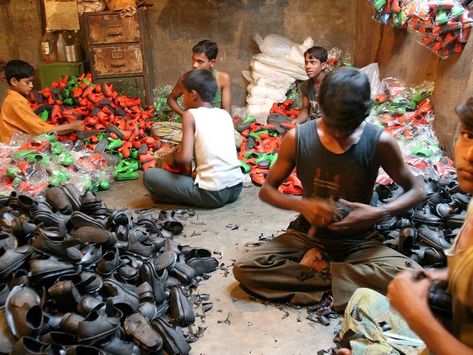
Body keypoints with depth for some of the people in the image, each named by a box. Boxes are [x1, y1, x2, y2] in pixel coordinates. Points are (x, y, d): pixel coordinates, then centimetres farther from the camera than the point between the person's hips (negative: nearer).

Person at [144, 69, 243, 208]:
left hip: (213, 194, -6)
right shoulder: (225, 114, 11)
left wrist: (177, 156, 9)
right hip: (236, 188, 6)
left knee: (149, 175, 2)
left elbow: (185, 157, -13)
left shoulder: (190, 115, -5)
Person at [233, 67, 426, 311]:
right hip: (307, 235, 1)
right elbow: (266, 190, -3)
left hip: (358, 241, 0)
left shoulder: (380, 142, -15)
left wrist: (380, 213, -22)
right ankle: (334, 274, -12)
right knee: (244, 270, -22)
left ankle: (316, 270, -13)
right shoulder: (297, 138, -13)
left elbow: (416, 190, -2)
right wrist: (302, 205, -23)